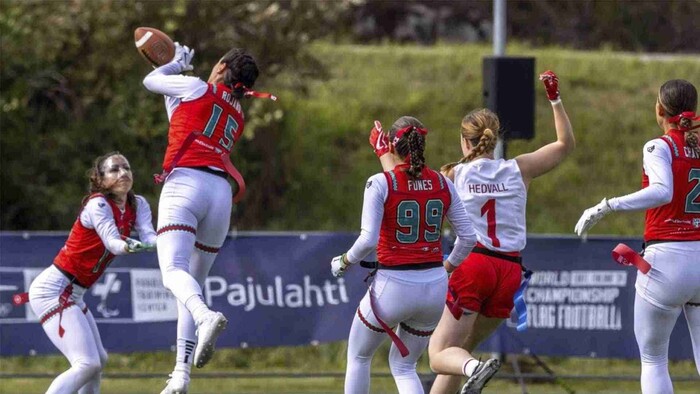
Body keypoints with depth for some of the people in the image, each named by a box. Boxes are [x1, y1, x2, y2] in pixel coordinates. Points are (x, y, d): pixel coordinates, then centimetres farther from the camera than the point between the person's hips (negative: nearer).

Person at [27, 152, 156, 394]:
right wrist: (129, 247, -53)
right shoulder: (98, 204, -15)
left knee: (98, 361, 19)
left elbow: (149, 236, -11)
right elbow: (112, 242, -31)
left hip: (71, 295, 10)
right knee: (87, 364, -20)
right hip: (53, 290, -10)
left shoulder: (137, 205, 6)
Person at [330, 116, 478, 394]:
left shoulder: (380, 183, -11)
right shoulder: (443, 184, 2)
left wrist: (344, 262, 0)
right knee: (403, 366, 20)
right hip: (434, 286, 4)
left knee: (358, 357, 22)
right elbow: (468, 237, 6)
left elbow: (368, 240, -18)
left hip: (393, 286, -4)